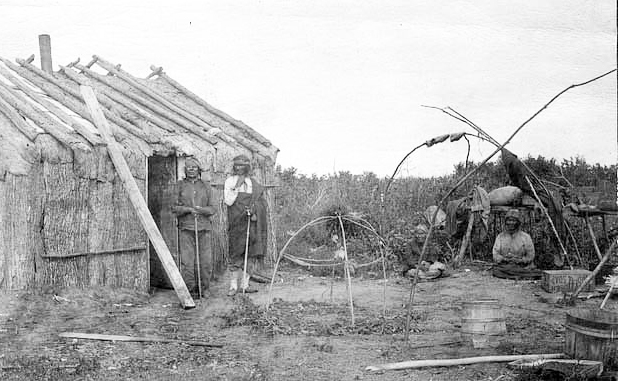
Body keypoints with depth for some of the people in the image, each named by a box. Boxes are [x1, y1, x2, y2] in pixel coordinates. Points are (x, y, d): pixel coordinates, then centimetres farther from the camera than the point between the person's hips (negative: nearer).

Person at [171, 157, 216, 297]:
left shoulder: (205, 186, 12)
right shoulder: (179, 185, 7)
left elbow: (212, 208, 9)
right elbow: (174, 207, 3)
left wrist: (202, 210, -11)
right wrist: (188, 209, -14)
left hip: (203, 228, 2)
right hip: (185, 228, -2)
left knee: (206, 261, 0)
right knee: (187, 261, -6)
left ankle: (204, 289, 15)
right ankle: (190, 290, 6)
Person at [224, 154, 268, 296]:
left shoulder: (254, 183, 13)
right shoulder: (229, 181, 3)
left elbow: (261, 202, 12)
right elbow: (228, 201, -8)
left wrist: (254, 211, -5)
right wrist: (237, 187, -13)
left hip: (252, 223, 4)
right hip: (237, 223, -4)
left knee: (249, 254, 5)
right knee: (235, 254, -5)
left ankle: (245, 284, 12)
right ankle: (233, 285, 2)